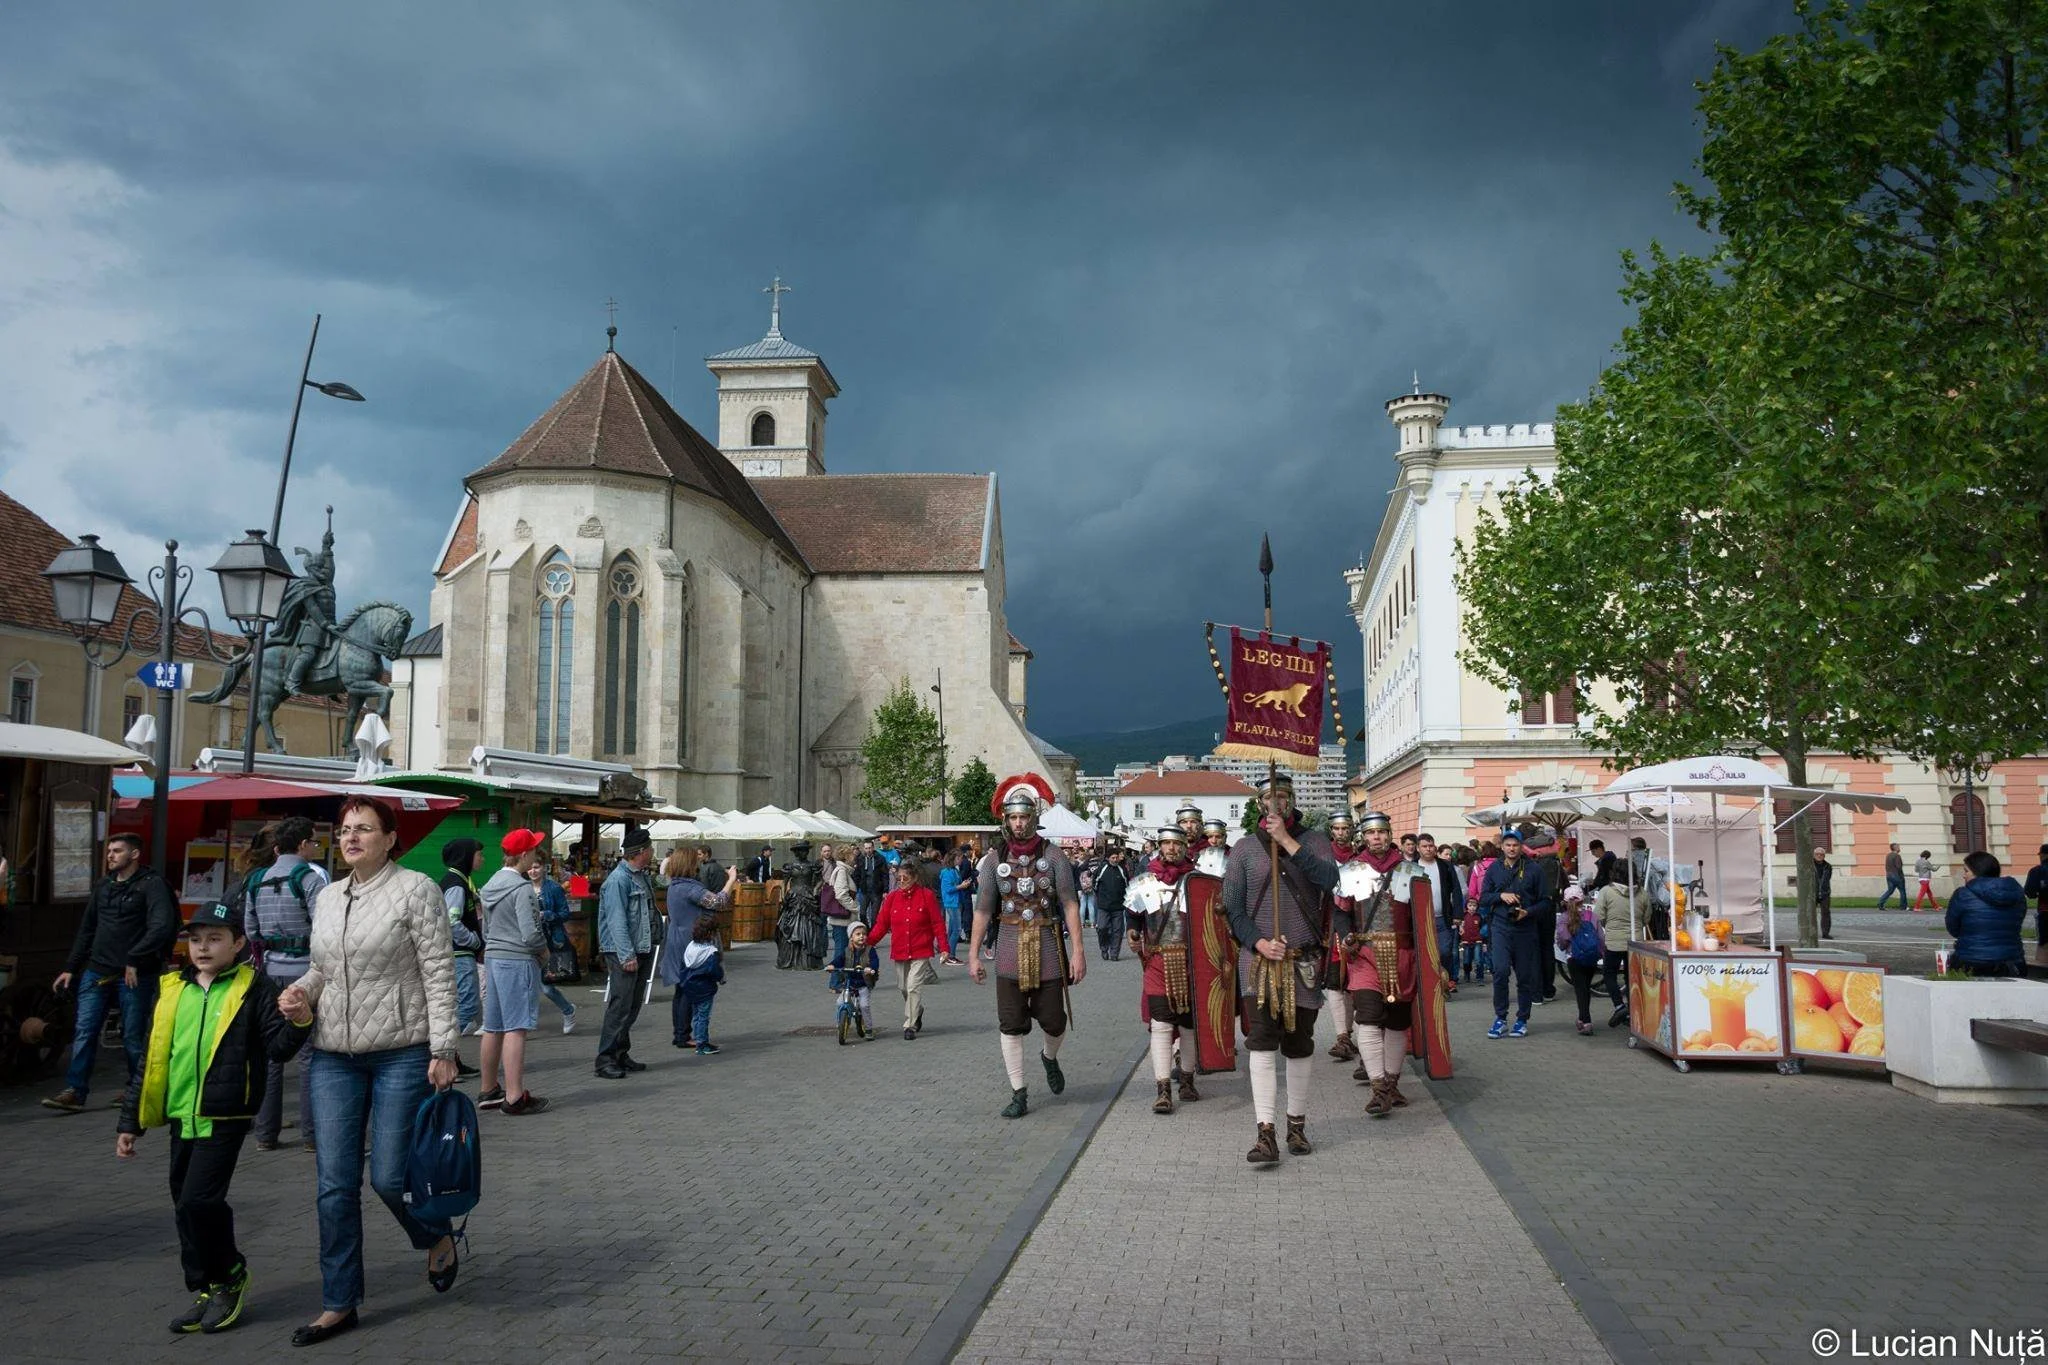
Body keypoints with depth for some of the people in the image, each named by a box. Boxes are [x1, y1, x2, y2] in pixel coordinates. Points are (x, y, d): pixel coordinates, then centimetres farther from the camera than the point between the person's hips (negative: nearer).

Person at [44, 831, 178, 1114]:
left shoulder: (152, 884, -6)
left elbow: (162, 926, -18)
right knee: (84, 1031, 0)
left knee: (133, 1037, 3)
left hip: (134, 975, -6)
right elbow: (86, 930, 21)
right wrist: (70, 968, 17)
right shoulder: (103, 886, 15)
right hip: (97, 971, 6)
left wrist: (134, 960, -20)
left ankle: (138, 1089, 17)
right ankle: (75, 1091, 5)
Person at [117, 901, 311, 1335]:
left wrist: (297, 1022, -29)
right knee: (187, 1206, 11)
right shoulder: (172, 990, 11)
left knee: (198, 1201, -12)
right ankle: (208, 1291, 26)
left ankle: (227, 1275, 11)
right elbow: (151, 1059, 16)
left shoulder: (254, 988, -3)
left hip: (225, 1116, -6)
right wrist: (131, 1122, 17)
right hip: (182, 1116, 6)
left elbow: (278, 1047, -7)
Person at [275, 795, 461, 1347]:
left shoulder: (415, 889, -7)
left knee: (388, 1176, -3)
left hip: (401, 1053, -6)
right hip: (334, 1056, 6)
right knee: (335, 1185, 6)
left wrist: (442, 1050, -14)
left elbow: (439, 974, -10)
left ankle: (438, 1238, 29)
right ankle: (339, 1304, 18)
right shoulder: (328, 897, 12)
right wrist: (300, 993, 1)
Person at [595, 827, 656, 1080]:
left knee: (633, 1006, 13)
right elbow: (617, 921, -20)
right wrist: (627, 955, -23)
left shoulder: (641, 876, 16)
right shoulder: (618, 880, -14)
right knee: (620, 1006, -10)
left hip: (640, 951, 9)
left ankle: (621, 1054, 21)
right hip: (622, 953, -9)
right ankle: (605, 1059, -6)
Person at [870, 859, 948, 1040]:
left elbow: (938, 923, -3)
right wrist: (868, 943, -8)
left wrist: (943, 948, -8)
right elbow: (882, 924, 4)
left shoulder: (926, 895, -5)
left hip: (921, 951, -4)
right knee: (904, 988, 13)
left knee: (913, 987, -12)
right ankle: (917, 1013, 39)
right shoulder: (892, 897, 4)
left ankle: (910, 1025, -4)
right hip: (899, 951, 4)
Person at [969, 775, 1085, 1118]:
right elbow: (983, 909, 4)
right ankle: (1019, 1094, 11)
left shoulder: (1053, 855, -1)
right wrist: (973, 954, 0)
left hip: (1048, 948, -1)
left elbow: (1070, 905, -4)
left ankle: (1050, 1057, 40)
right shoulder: (994, 858, 3)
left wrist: (1077, 950, -10)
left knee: (1053, 1021, 6)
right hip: (1010, 950, 1)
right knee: (1011, 1026, 1)